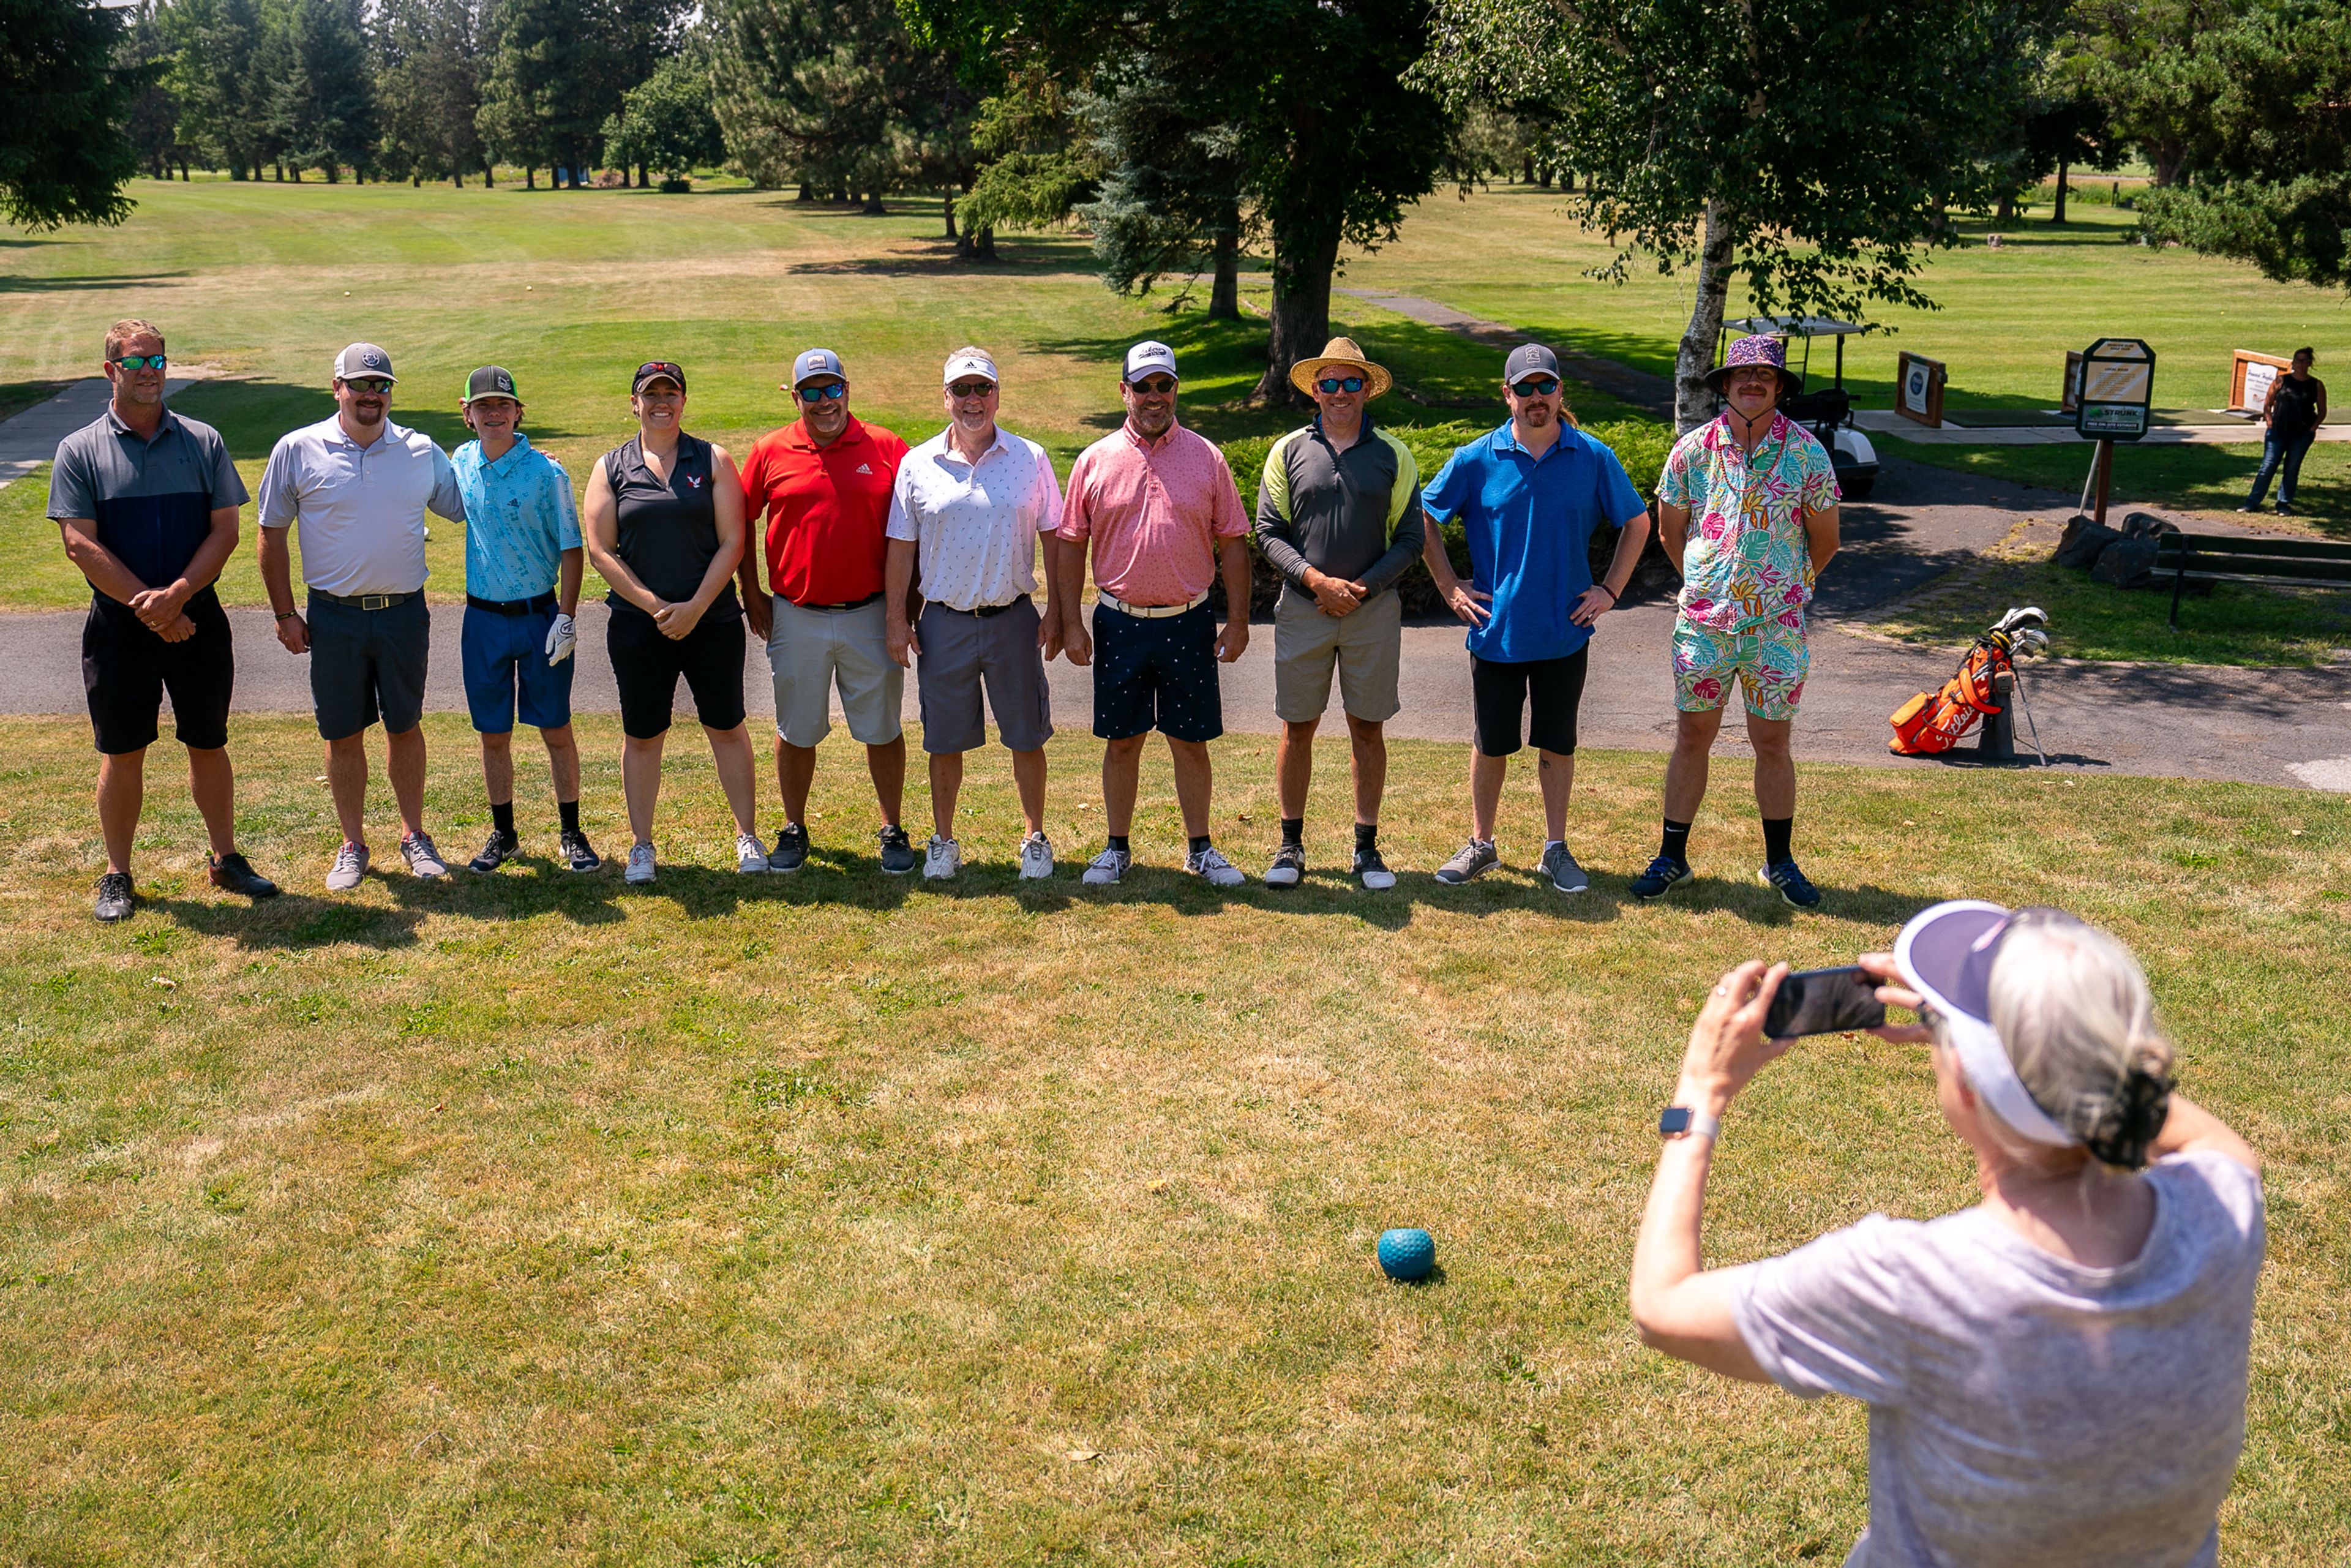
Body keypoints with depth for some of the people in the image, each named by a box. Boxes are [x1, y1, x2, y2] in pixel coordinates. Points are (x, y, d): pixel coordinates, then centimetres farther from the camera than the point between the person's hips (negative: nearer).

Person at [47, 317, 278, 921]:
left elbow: (225, 530, -1)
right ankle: (117, 875, 17)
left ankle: (226, 858, 23)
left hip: (197, 619, 1)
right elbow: (80, 544, -7)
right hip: (119, 624, -1)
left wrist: (177, 594, -14)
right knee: (122, 753, 5)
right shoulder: (79, 451, 0)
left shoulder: (203, 442, 5)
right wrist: (145, 604, -15)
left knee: (209, 745, 10)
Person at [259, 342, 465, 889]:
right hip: (335, 617, -1)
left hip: (404, 613, 1)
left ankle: (414, 836, 26)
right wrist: (285, 614, 1)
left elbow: (468, 510, 14)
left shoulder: (423, 453, 2)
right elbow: (272, 535, 4)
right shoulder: (298, 451, -2)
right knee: (343, 736, 7)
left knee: (406, 727, 12)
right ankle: (353, 847, 21)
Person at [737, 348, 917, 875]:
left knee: (883, 730, 7)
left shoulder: (887, 449, -1)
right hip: (796, 618, 1)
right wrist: (752, 593, 6)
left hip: (870, 615, -1)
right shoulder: (770, 452, 1)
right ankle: (794, 829, 26)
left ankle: (893, 830, 20)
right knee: (796, 731, 11)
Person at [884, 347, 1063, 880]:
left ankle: (1036, 839, 21)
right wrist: (896, 620, 2)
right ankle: (943, 841, 23)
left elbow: (1055, 540, 5)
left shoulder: (1030, 459, 2)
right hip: (944, 622, 0)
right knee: (945, 740, 8)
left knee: (1026, 737, 7)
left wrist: (1055, 612, 1)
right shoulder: (918, 465, 3)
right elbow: (901, 549, 7)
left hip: (1013, 619, 0)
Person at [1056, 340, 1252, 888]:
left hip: (1189, 624, 0)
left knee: (1191, 741, 8)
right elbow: (1071, 544, 5)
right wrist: (1071, 622, -1)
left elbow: (1232, 542, 5)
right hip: (1120, 623, 0)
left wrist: (1237, 620, -1)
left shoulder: (1206, 458, 3)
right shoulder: (1095, 461, 3)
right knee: (1121, 742, 9)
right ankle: (1117, 848, 22)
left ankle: (1201, 849, 21)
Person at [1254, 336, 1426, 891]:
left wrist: (1364, 586, -10)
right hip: (1302, 610, 0)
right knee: (1297, 726, 5)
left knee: (1368, 728, 6)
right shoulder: (1288, 452, 4)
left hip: (1373, 611, 0)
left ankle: (1367, 846, 16)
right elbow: (1268, 532, 1)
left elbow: (1410, 539, 3)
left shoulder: (1393, 456, 4)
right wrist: (1316, 579, -13)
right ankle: (1291, 843, 17)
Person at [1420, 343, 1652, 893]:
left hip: (1565, 632, 0)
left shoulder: (1594, 459, -2)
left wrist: (1610, 590, 3)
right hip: (1496, 632, 0)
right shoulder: (1476, 461, -4)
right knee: (1491, 744, 10)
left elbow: (1637, 523, 10)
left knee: (1557, 744, 10)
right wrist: (1450, 588, 1)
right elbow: (1425, 520, 7)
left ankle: (1556, 849, 23)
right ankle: (1481, 846, 24)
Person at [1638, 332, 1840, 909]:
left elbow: (1824, 543, 8)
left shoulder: (1806, 452, -3)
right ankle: (1672, 857, 17)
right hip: (1702, 622, 1)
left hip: (1776, 625, -1)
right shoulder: (1692, 449, -1)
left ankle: (1779, 862, 21)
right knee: (1692, 737, 7)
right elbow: (1670, 532, 12)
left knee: (1773, 743, 6)